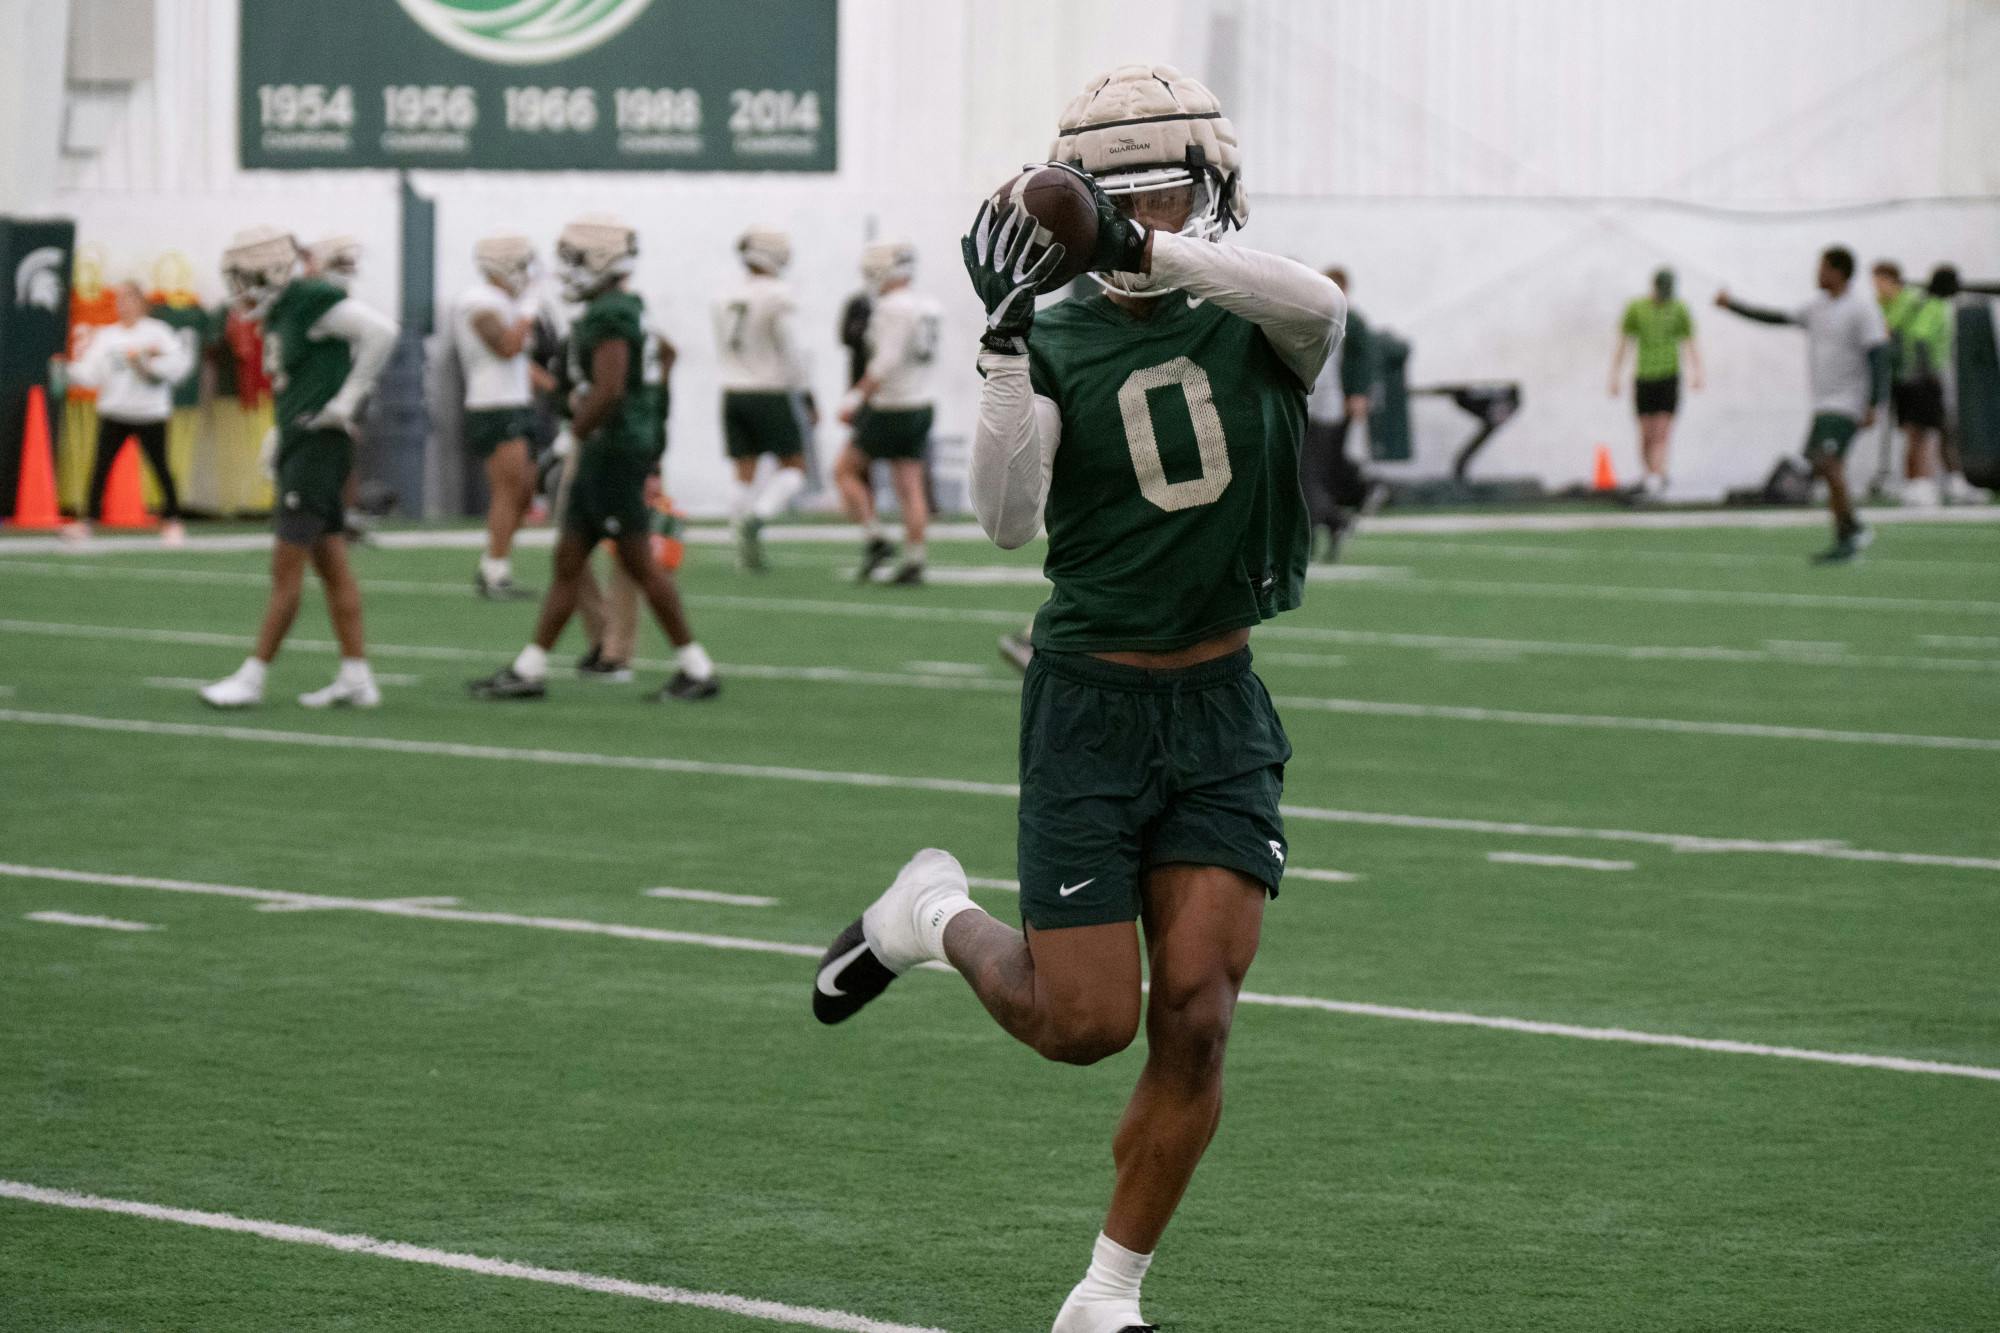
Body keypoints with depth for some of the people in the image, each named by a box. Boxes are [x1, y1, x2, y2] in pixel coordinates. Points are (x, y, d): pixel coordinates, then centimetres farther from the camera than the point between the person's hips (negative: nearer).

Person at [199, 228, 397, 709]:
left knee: (286, 569, -5)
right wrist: (281, 430, 14)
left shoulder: (312, 301, -14)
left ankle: (251, 679, -2)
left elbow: (381, 332, -23)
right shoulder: (278, 314, 15)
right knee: (332, 566, 9)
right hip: (298, 448, 10)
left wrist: (346, 402, -20)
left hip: (319, 447, -10)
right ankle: (357, 678, 11)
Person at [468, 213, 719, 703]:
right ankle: (529, 670, 12)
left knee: (639, 564, -4)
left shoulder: (608, 317, -17)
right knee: (568, 561, 10)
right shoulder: (623, 310, 14)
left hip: (614, 451, -10)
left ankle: (697, 670, 1)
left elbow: (609, 391, -24)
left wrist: (575, 434, -13)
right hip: (604, 454, 10)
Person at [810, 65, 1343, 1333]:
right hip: (1093, 706, -2)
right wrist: (1005, 336, -27)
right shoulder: (1059, 345, -3)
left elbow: (1321, 306, -26)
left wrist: (1158, 252, -35)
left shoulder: (1257, 325, 0)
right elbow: (1008, 514, -18)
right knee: (1087, 1022, -3)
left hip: (1222, 710, 2)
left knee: (1195, 1016, -5)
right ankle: (933, 916, 29)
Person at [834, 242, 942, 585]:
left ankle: (874, 540, -2)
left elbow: (886, 363, -23)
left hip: (890, 411, -8)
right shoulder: (928, 308, 9)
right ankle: (914, 561, 4)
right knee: (909, 487, 8)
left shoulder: (893, 309, -17)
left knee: (846, 469, 7)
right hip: (921, 405, 8)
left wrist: (856, 400, -16)